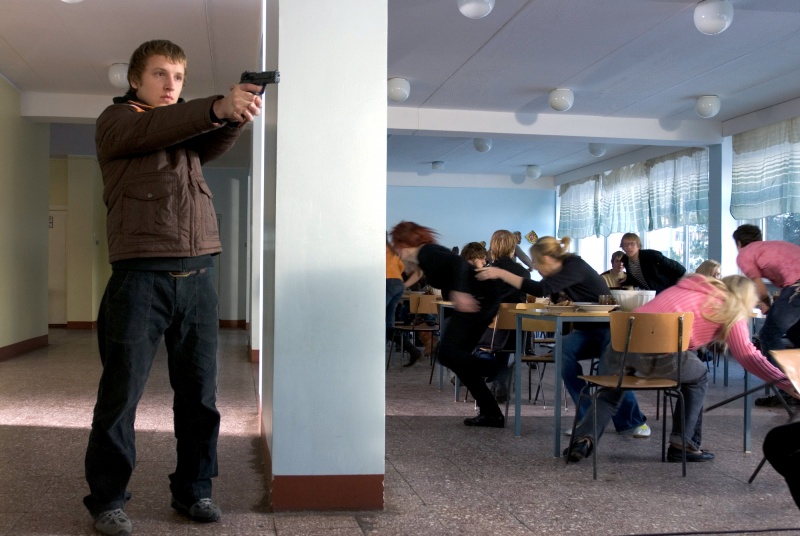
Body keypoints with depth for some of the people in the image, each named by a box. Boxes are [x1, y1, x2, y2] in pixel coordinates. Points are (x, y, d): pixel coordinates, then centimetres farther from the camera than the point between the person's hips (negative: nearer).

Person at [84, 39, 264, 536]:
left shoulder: (190, 125, 22)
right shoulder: (116, 120, 7)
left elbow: (216, 144, 0)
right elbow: (152, 128, -15)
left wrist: (239, 114, -22)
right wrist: (218, 106, -31)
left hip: (198, 275, 5)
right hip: (140, 275, -4)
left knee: (200, 391, 6)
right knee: (122, 392, -1)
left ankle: (194, 489, 19)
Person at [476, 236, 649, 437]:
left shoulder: (575, 267, -21)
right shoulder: (560, 270, 5)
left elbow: (543, 289, -34)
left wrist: (502, 274, -32)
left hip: (609, 328, -7)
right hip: (587, 330, 7)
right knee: (564, 349, -25)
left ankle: (634, 422, -5)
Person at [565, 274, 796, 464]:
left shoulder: (688, 284, 29)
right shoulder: (730, 310, 16)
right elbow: (747, 356, 8)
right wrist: (787, 382, 12)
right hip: (662, 353, -4)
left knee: (610, 392, 29)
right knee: (698, 377, 28)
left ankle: (584, 438, 8)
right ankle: (683, 444, 25)